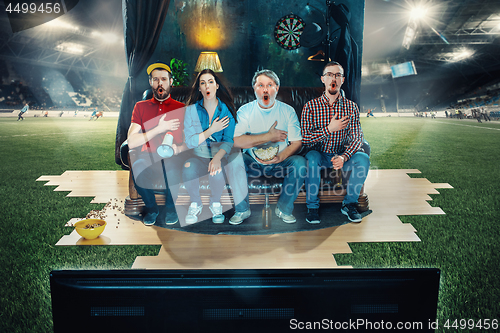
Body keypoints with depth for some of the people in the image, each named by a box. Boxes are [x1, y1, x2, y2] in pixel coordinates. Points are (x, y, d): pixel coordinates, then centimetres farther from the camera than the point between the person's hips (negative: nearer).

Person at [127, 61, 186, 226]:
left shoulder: (181, 108, 8)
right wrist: (159, 129, -10)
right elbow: (131, 142, -1)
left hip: (173, 158, -1)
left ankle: (171, 207, -4)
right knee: (136, 162, -33)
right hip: (148, 157, 1)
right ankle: (151, 207, -4)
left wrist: (178, 149, -20)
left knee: (172, 163, -36)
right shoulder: (141, 107, 10)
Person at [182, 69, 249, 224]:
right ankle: (195, 204, -2)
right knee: (188, 170, -32)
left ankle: (215, 204, -1)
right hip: (199, 155, 1)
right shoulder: (192, 109, 2)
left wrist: (218, 157, -27)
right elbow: (189, 142, -4)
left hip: (221, 153, 0)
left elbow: (229, 140, -7)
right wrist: (212, 130, -14)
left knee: (217, 172, -34)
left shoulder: (227, 109, 1)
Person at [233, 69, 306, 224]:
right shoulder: (245, 111, 1)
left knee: (300, 162, -28)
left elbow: (297, 143, -2)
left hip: (279, 163, 1)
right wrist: (269, 137, -15)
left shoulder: (288, 111, 4)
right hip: (252, 163, 0)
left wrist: (280, 157, -22)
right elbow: (236, 141, -14)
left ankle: (283, 208, -7)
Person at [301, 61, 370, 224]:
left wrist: (344, 157, -25)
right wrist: (329, 129, -22)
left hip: (342, 155, 2)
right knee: (311, 157, -34)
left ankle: (349, 203, -6)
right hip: (319, 155, -2)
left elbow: (357, 138, -6)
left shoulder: (351, 107, 0)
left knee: (363, 159, -26)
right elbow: (304, 140, -12)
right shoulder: (310, 106, -5)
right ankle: (312, 207, -16)